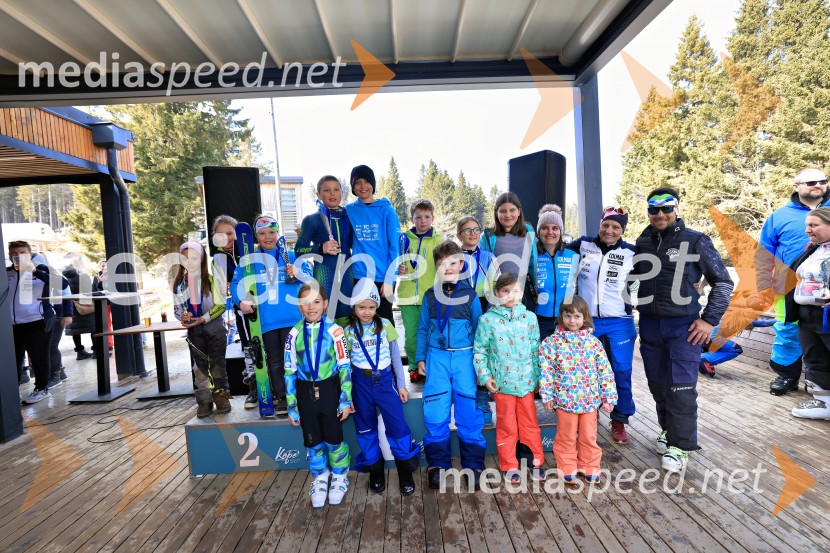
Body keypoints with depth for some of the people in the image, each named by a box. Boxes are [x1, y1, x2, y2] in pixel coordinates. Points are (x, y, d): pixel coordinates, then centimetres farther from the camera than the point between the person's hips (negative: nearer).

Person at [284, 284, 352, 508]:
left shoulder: (334, 330, -10)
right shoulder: (294, 334, -3)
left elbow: (344, 367, -6)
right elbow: (290, 371, 1)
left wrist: (345, 400, -7)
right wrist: (292, 406, 3)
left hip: (329, 389, -2)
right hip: (305, 391, 2)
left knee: (334, 437, 9)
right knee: (313, 440, 15)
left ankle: (339, 478, 34)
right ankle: (320, 479, 37)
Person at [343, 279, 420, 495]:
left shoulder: (385, 325, -3)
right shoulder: (348, 331, -2)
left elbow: (396, 356, 3)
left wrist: (401, 384, 3)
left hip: (386, 380, 0)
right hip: (361, 383, 1)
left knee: (398, 426, -2)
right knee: (366, 429, 12)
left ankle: (405, 472, 19)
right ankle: (375, 471, 33)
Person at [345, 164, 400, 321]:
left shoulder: (386, 210, -2)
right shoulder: (349, 210, 5)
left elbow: (395, 247, -6)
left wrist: (389, 279, -11)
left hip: (383, 278, -2)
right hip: (359, 277, 2)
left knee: (384, 321, 9)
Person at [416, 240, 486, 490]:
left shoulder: (470, 295, 2)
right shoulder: (430, 295, 7)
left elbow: (478, 329, 5)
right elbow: (422, 329, 12)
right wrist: (420, 358, 9)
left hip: (464, 357, -1)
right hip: (437, 357, 1)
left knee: (469, 412, 4)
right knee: (435, 413, 3)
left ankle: (473, 465, 19)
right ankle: (437, 464, 19)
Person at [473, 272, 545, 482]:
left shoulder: (529, 317, -1)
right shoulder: (487, 320, -8)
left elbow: (536, 349, 5)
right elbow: (479, 350, -3)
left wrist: (537, 375, 5)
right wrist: (484, 377, -8)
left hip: (526, 381, 2)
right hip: (502, 382, -2)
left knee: (530, 423, 16)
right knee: (506, 426, 12)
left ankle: (536, 461, 34)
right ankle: (509, 465, 28)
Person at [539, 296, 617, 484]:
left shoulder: (593, 342, 0)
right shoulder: (552, 342, -6)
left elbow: (605, 370, 3)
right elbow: (546, 370, -6)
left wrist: (609, 396, 2)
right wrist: (547, 395, -8)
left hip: (590, 399, 2)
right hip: (564, 399, -2)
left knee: (589, 436, 14)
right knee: (566, 437, 11)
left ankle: (590, 467, 34)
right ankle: (567, 468, 28)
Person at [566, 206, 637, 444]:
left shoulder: (632, 253, -2)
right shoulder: (582, 245, 0)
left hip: (620, 322, 0)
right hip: (586, 321, 1)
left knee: (621, 373, 5)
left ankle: (619, 422, 24)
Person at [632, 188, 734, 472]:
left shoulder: (695, 241, -4)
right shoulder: (642, 243, 6)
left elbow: (723, 282, 1)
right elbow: (629, 276, 19)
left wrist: (710, 320, -6)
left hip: (684, 326, -4)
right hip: (649, 324, 4)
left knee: (681, 387, -3)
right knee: (657, 384, 14)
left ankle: (680, 445, 11)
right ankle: (668, 429, 34)